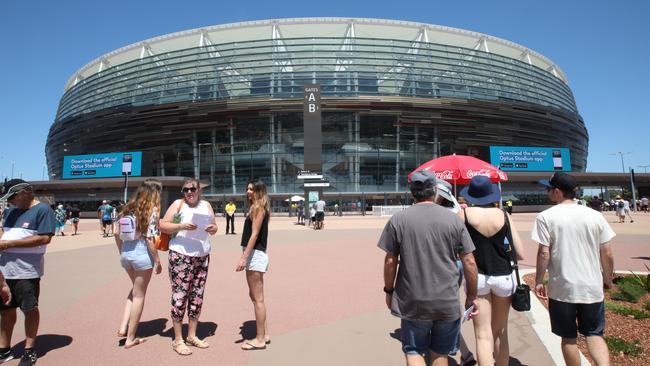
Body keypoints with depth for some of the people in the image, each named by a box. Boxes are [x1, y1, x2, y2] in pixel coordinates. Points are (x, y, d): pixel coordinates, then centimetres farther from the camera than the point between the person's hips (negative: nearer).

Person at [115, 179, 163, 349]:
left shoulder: (127, 208, 8)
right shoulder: (151, 210, -12)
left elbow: (117, 235, 9)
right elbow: (150, 239, -16)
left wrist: (122, 253, 20)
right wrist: (157, 261, -9)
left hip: (126, 253, 6)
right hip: (142, 254, -6)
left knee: (135, 289, 28)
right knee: (139, 295, 8)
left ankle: (123, 327, 19)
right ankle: (130, 338, 19)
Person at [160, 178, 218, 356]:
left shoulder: (206, 205, 12)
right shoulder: (178, 204, 0)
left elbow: (214, 228, 17)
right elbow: (163, 225, -5)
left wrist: (212, 228, -6)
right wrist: (181, 226, -19)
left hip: (202, 256, 5)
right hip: (181, 256, -5)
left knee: (197, 297, 10)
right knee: (180, 296, -4)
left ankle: (192, 336, 23)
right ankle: (178, 340, 8)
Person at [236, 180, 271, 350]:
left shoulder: (258, 208, -10)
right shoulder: (256, 208, 18)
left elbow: (255, 234, -17)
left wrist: (243, 257, -21)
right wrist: (245, 256, 16)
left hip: (255, 255, -11)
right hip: (254, 255, 11)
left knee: (258, 298, -3)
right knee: (255, 296, 17)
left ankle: (260, 339, 5)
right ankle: (264, 334, 25)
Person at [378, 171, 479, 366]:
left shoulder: (398, 219, -7)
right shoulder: (454, 219, -3)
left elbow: (390, 261, -5)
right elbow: (469, 262, -1)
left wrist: (389, 290, 10)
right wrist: (472, 296, 10)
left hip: (413, 303, -1)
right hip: (448, 302, 2)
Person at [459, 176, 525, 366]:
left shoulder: (464, 214, -7)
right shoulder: (504, 215, -4)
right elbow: (520, 253, -3)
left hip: (477, 277, -2)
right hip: (503, 277, 2)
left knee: (483, 335, 3)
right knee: (500, 332, 19)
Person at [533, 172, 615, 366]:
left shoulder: (546, 217, -9)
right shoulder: (595, 216, 1)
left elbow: (544, 253, -12)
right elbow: (607, 254, 3)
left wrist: (539, 281, -1)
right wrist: (608, 279, 18)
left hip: (562, 289, -3)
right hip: (592, 288, 3)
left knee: (568, 338, 12)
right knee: (594, 334, 15)